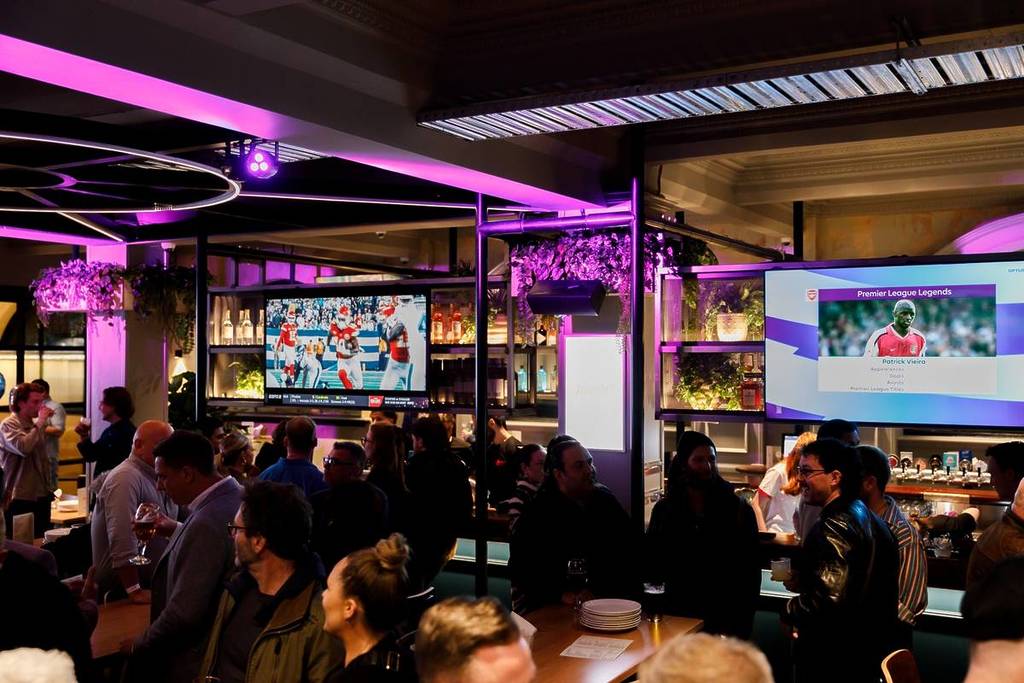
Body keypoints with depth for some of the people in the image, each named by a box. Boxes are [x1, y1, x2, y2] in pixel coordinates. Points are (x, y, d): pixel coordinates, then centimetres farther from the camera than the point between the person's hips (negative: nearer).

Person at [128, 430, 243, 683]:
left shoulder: (206, 524, -31)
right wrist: (177, 530, 8)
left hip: (192, 662, -9)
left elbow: (183, 613, -28)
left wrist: (139, 645, -13)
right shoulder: (237, 496, -3)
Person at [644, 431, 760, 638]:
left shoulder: (737, 509, -2)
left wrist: (744, 621, -7)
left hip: (725, 618, -1)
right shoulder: (664, 509, 4)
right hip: (678, 614, 2)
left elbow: (750, 571, -2)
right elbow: (652, 565, 5)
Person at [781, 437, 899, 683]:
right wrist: (804, 581, 9)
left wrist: (789, 612, -12)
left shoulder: (834, 526, -21)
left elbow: (830, 600, -29)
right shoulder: (867, 518, 9)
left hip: (832, 661, -9)